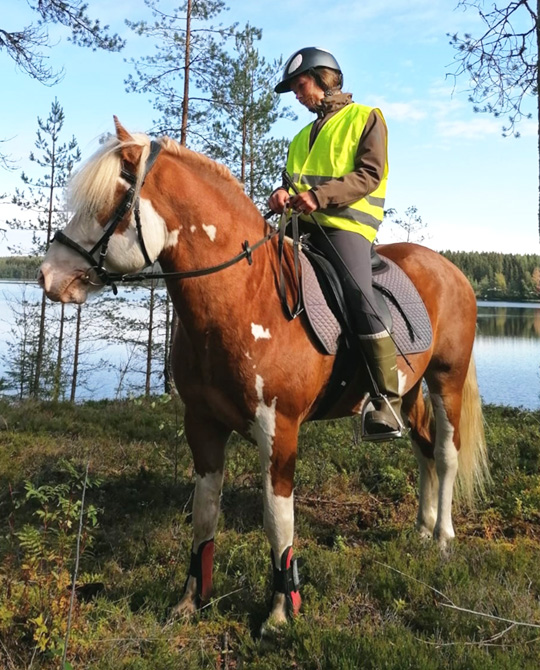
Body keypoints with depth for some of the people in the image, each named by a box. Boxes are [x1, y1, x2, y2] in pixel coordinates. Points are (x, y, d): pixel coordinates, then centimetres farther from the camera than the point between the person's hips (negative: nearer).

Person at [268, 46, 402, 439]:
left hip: (347, 224, -7)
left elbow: (370, 174, -6)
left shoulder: (366, 118, 8)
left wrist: (320, 196, -20)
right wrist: (286, 194, -4)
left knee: (358, 295, -27)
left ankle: (387, 400, -24)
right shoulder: (304, 136, 28)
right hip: (304, 225, 7)